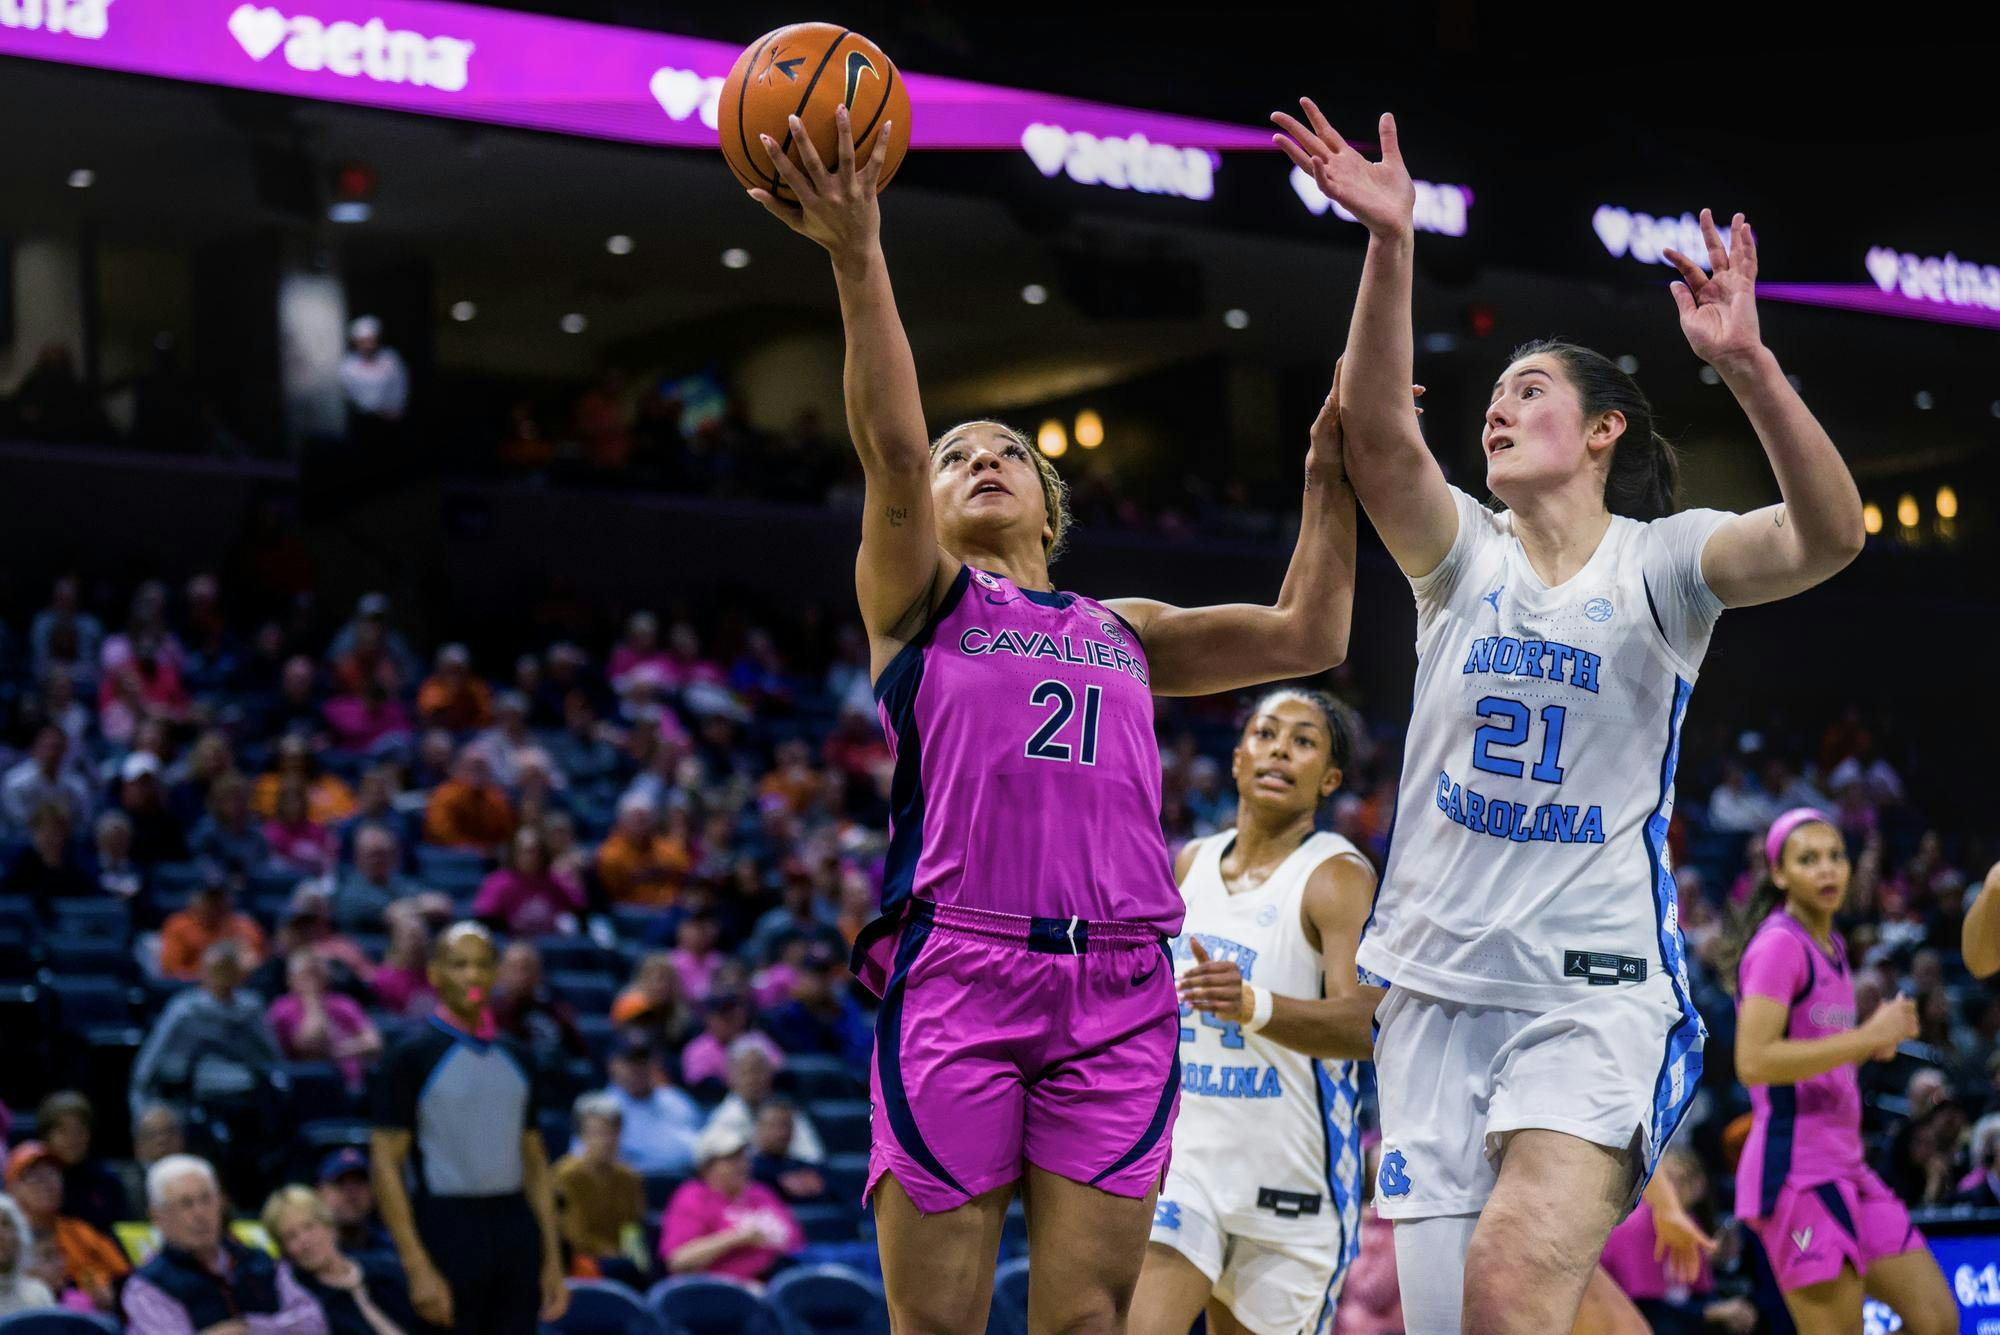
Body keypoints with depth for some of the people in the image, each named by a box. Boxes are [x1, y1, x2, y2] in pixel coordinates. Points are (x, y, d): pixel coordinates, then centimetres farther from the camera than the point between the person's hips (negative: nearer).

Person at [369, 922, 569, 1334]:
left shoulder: (515, 1058, 12)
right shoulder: (411, 1057, -5)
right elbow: (385, 1165, -8)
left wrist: (552, 1261, 10)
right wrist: (418, 1268, -15)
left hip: (515, 1226, 5)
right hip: (448, 1227, -5)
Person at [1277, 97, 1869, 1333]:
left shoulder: (1657, 564, 1)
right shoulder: (1465, 553, 8)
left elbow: (1826, 535, -18)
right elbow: (1377, 432, -11)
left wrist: (1751, 367, -34)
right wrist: (1391, 245, -25)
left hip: (1599, 986, -4)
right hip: (1440, 986, 4)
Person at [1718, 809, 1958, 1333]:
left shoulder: (1831, 946, 18)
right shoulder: (1779, 944, -11)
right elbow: (1753, 1062, -22)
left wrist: (1878, 1040, 8)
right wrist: (1866, 1036, -19)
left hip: (1845, 1167, 9)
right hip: (1797, 1168, -9)